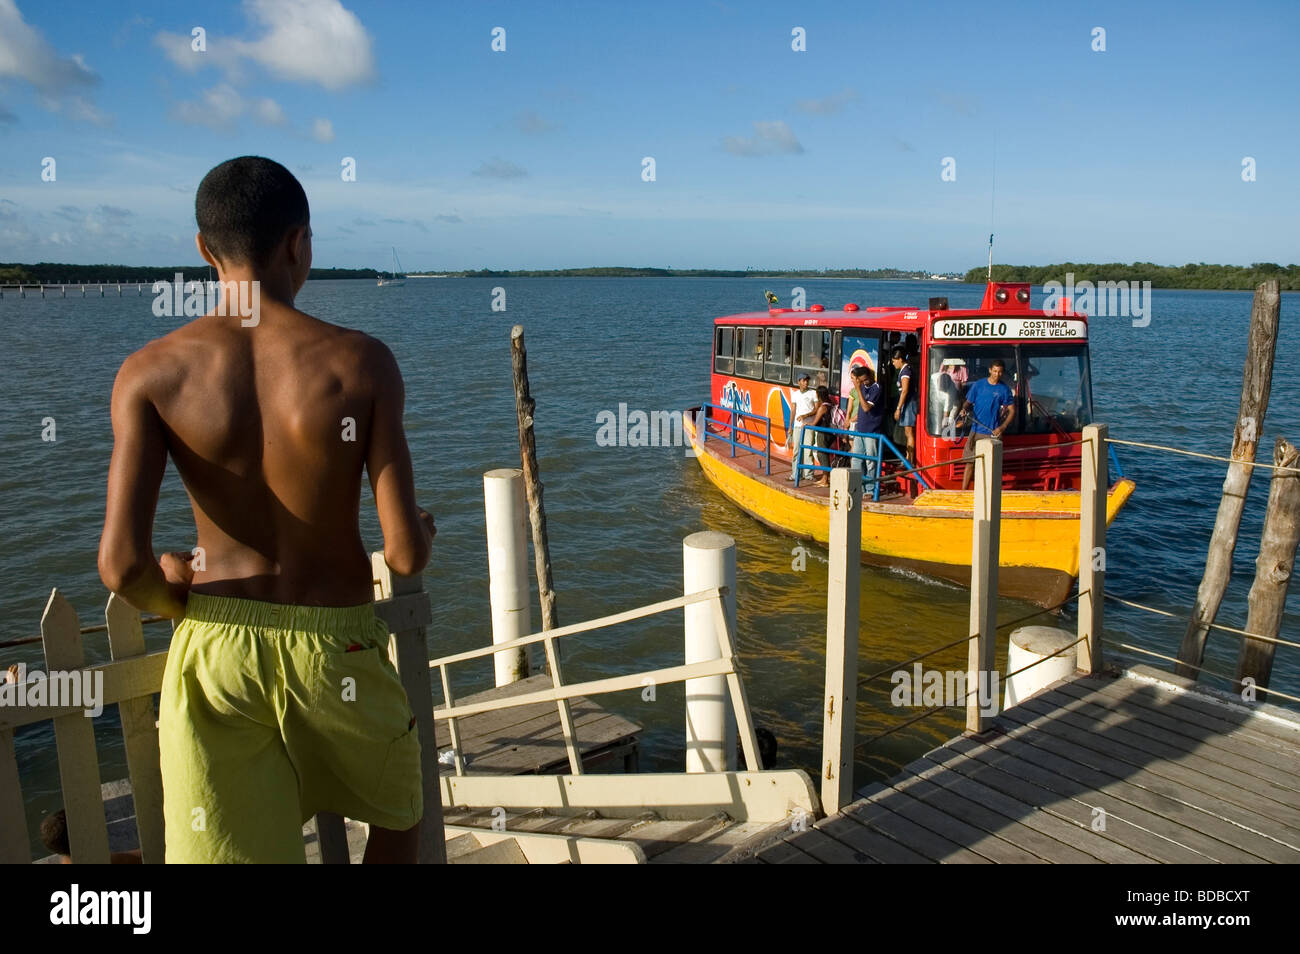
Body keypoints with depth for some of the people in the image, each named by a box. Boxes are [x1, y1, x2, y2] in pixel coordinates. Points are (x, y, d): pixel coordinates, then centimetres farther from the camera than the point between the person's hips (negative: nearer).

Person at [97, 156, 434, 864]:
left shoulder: (152, 372, -7)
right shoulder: (360, 362, -11)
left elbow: (122, 565, -15)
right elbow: (405, 553, -14)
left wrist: (172, 600, 8)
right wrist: (422, 538, 11)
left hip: (215, 649, 2)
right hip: (336, 646, -1)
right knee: (398, 812, 29)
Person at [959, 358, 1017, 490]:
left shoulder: (1004, 390, 2)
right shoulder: (978, 385, 4)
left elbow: (1012, 411, 5)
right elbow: (968, 402, 11)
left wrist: (1002, 427, -9)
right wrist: (964, 409, -13)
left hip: (994, 433, 0)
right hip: (976, 431, 1)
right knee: (970, 462, 0)